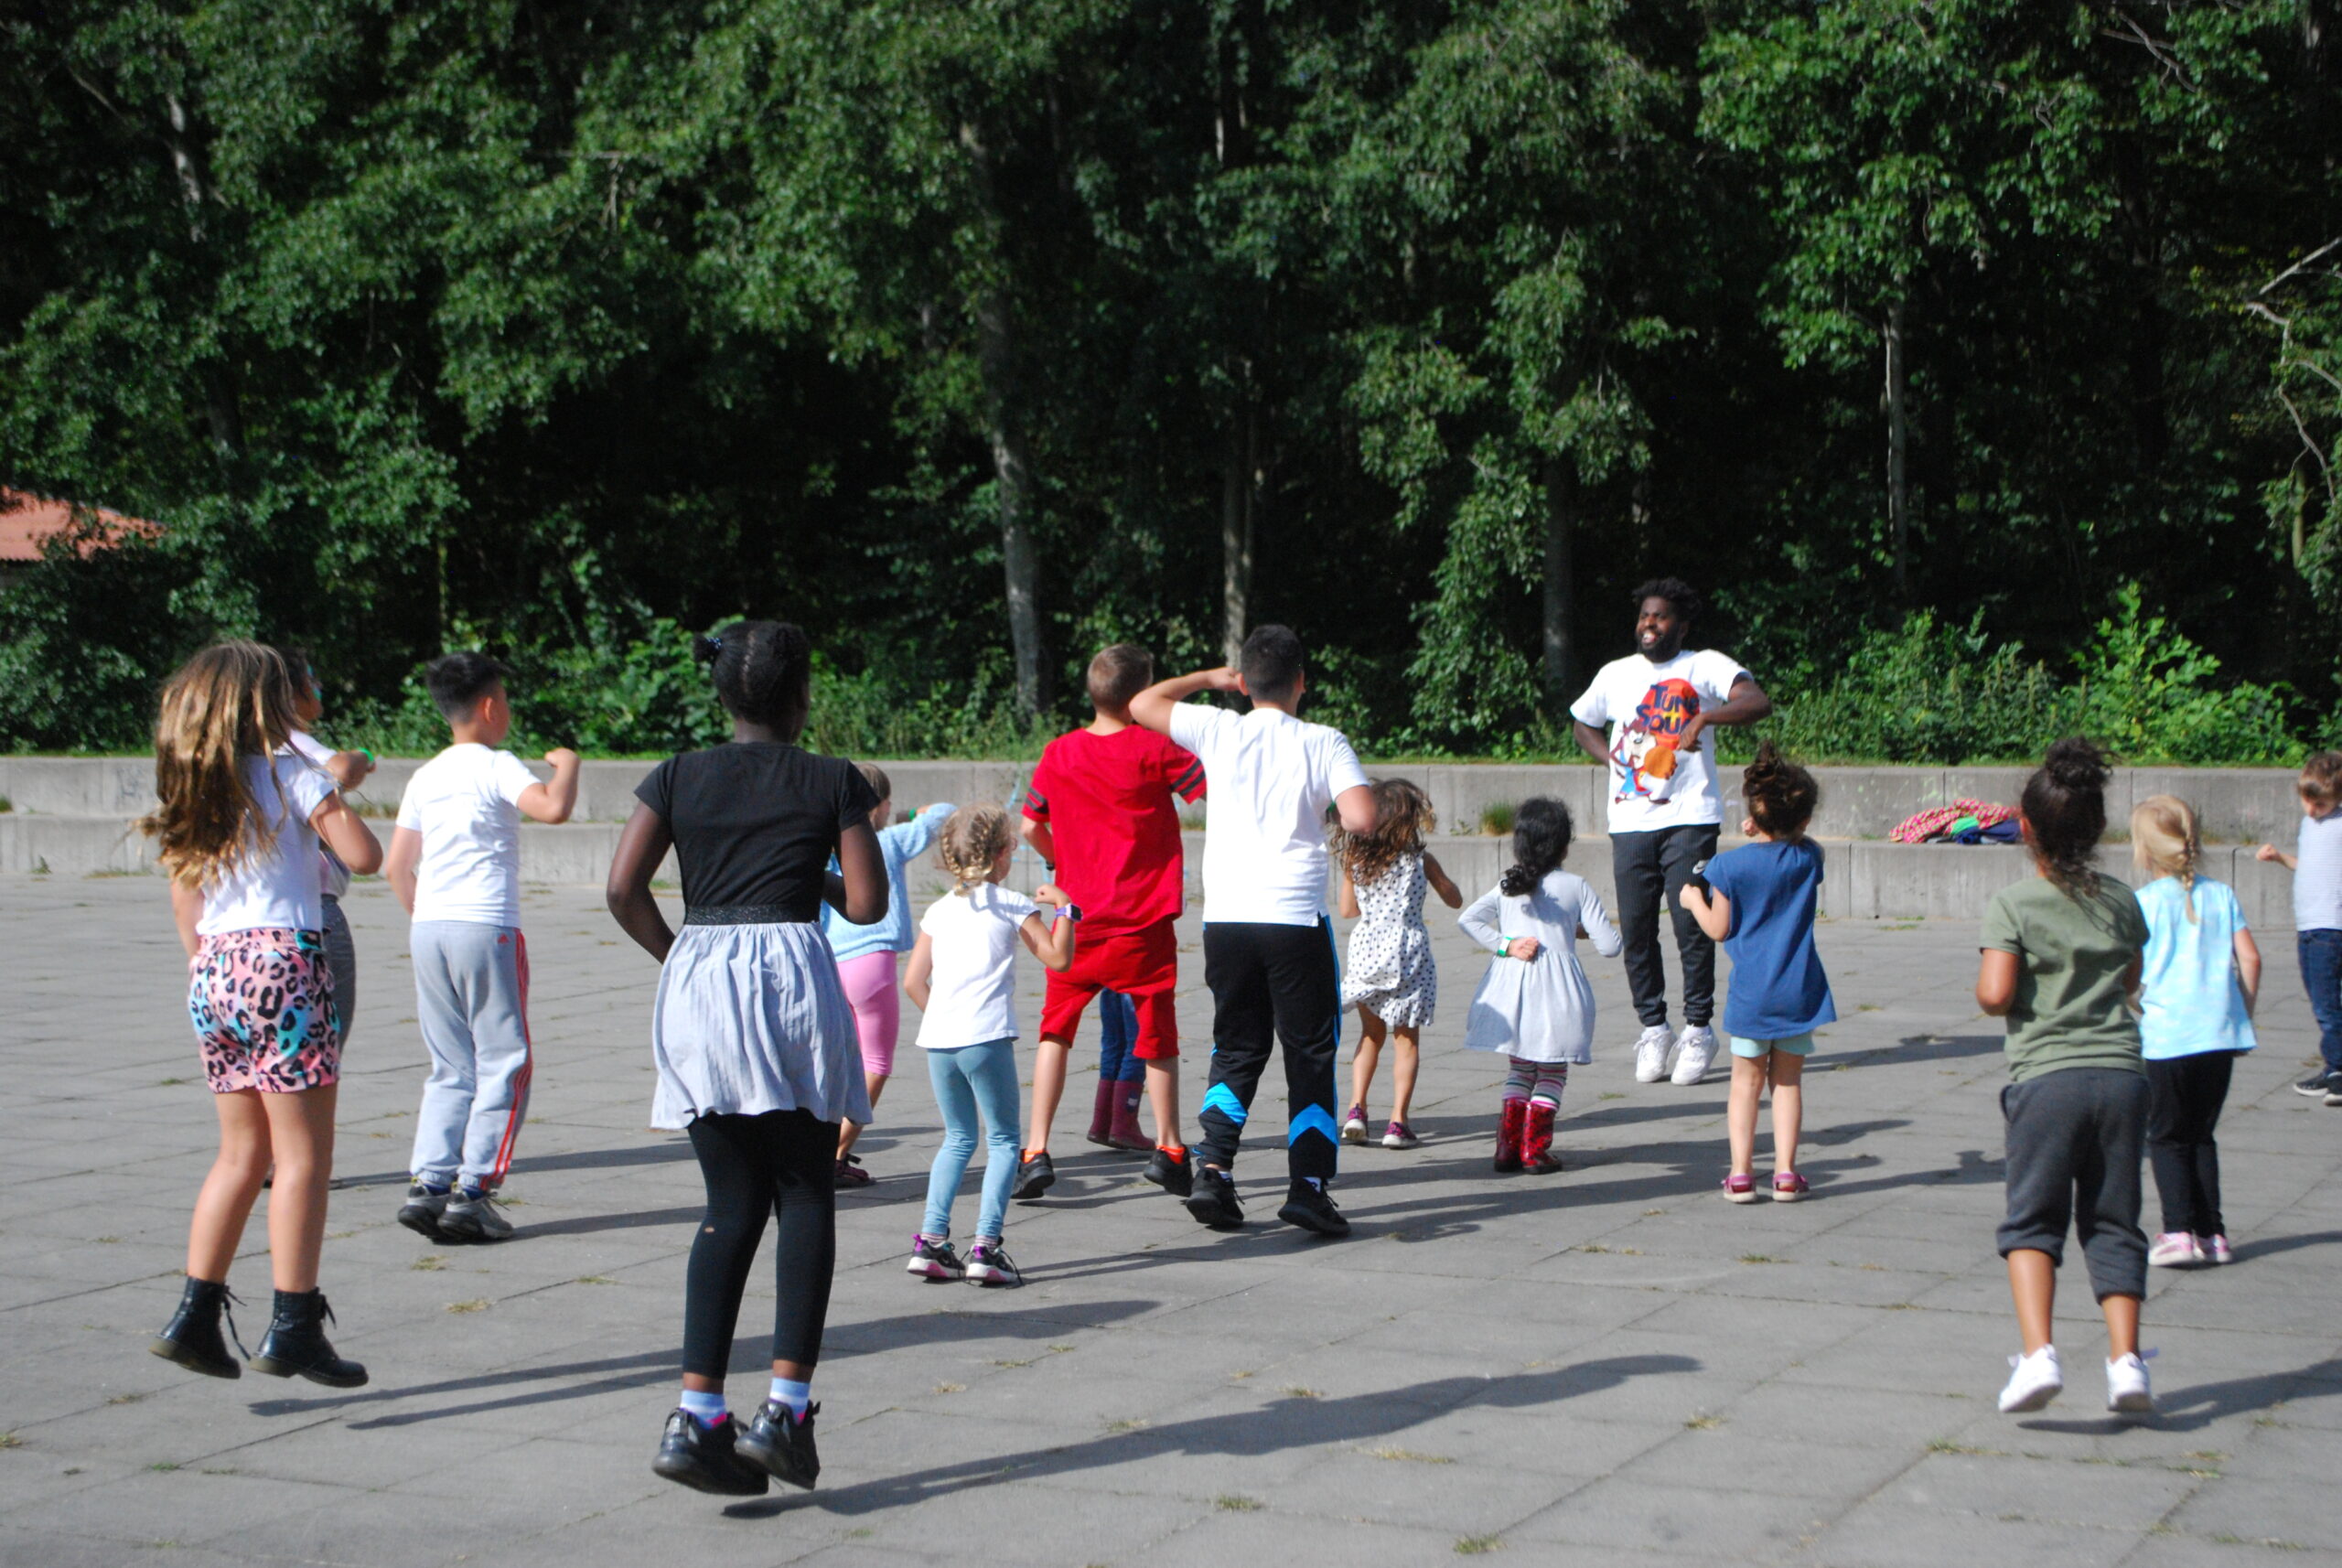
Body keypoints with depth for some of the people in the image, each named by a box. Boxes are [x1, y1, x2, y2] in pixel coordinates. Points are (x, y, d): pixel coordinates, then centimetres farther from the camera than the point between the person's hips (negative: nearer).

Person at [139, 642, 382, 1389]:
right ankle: (293, 1327, -4)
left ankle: (194, 1315, 12)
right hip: (284, 966, -7)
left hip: (212, 975, 7)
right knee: (303, 1154, -2)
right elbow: (363, 855, -12)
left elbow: (185, 906, 15)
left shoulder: (190, 791, 12)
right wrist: (336, 804, 5)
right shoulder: (289, 773, -6)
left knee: (242, 1154, 15)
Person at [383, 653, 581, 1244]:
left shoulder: (425, 777, 15)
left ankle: (428, 1184, 2)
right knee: (503, 1065, 1)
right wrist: (567, 766, -4)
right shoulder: (496, 767, -6)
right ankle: (472, 1191, -5)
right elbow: (554, 807, -23)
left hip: (428, 930, 7)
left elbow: (395, 866, 15)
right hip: (486, 929, -7)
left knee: (450, 1070, 12)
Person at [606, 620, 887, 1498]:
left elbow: (623, 888, 0)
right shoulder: (832, 782, 4)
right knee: (805, 1196, 8)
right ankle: (786, 1404, -2)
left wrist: (679, 956, 13)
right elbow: (868, 906, -1)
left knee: (732, 1204, 9)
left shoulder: (678, 778, 10)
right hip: (791, 975, -3)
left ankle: (697, 1415, 0)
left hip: (695, 982, 3)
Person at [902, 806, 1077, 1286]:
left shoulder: (939, 910, 13)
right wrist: (1064, 908, 10)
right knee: (1002, 1139, 5)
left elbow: (913, 980, 8)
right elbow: (1058, 959, 1)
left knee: (958, 1138, 18)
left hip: (938, 1039, 5)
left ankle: (931, 1240, 9)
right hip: (986, 1039, -5)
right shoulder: (1015, 905, 1)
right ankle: (986, 1246, -7)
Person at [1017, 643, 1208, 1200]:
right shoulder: (1154, 750, -9)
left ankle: (1036, 1153, 3)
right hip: (1143, 924, -2)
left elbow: (1031, 828, 6)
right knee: (1156, 1035, 10)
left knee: (1056, 1032, 10)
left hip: (1079, 919, 3)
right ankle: (1168, 1149, 17)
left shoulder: (1059, 754, 2)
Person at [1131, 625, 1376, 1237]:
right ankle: (1308, 1185, 2)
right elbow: (1361, 818, -15)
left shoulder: (1219, 731, 3)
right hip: (1295, 917, -3)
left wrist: (1210, 677, 27)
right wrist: (1329, 810, 6)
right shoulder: (1322, 742, -3)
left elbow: (1143, 705, 18)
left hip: (1225, 917, 3)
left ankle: (1214, 1171, -1)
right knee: (1310, 1055, 8)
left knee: (1235, 1050, 14)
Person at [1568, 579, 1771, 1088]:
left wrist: (1705, 718, -28)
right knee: (1636, 929, 3)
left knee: (1692, 925, -6)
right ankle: (1652, 1027, 15)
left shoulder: (1705, 667, 1)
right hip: (1630, 820, 4)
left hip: (1689, 817, -4)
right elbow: (1580, 723, 29)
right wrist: (1612, 758, 10)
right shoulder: (1615, 674, 14)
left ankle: (1698, 1030, 5)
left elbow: (1758, 702, -14)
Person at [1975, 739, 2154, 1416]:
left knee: (2032, 1220, 4)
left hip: (2047, 1076, -3)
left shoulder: (2012, 904, -5)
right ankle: (2125, 1359, 2)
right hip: (2122, 1072, 4)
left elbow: (1994, 995, -13)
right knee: (2113, 1222, 11)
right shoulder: (2122, 900, 8)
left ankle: (2037, 1353, -13)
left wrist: (2023, 997, 8)